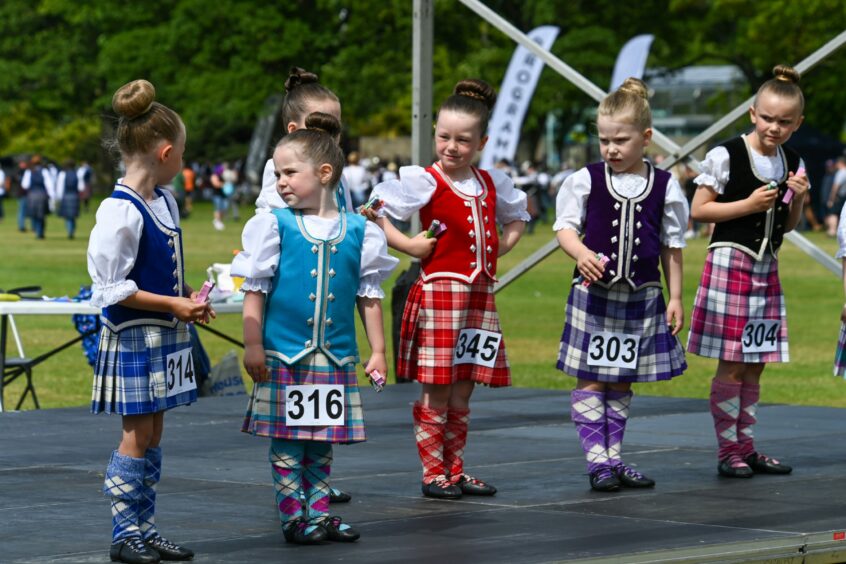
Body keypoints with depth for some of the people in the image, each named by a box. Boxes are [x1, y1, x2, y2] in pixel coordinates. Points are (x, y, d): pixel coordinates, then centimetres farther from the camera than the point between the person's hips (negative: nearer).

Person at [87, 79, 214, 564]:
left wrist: (188, 298, 5)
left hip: (165, 334, 8)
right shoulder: (121, 211, -18)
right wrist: (172, 305, -17)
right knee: (137, 434, -4)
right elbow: (111, 288, -19)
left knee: (153, 433, 10)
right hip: (133, 337, -8)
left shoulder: (166, 201, 9)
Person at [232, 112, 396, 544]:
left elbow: (369, 295, 10)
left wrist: (377, 351, 8)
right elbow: (255, 290, -1)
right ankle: (293, 515, 8)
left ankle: (318, 511, 18)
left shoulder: (359, 232, 4)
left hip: (335, 357, 2)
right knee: (286, 440, 1)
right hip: (283, 354, -2)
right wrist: (252, 345, -7)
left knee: (322, 441, 9)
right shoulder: (275, 226, -2)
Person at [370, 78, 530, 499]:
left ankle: (455, 470, 18)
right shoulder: (424, 182, -7)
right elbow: (372, 216, -10)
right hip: (439, 291, -5)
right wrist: (408, 246, -12)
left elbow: (516, 218, 30)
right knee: (436, 390, -3)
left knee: (462, 393, 11)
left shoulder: (492, 184, 11)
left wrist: (500, 248, 14)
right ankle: (433, 473, 4)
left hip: (480, 295, 6)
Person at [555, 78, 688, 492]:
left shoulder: (665, 186, 2)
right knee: (590, 380, -3)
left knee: (621, 382, 11)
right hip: (593, 292, -2)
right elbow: (565, 226, -3)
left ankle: (613, 459, 19)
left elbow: (672, 247, 7)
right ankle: (597, 460, 2)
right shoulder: (586, 180, -3)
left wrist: (675, 297, 6)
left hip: (641, 296, 2)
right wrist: (581, 253, -24)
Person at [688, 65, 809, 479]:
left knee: (755, 365, 10)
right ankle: (728, 451, 2)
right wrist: (750, 204, -16)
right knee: (732, 365, -5)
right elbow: (699, 210, -10)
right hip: (730, 262, -6)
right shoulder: (726, 157, -10)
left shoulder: (792, 164, 8)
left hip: (766, 268, 6)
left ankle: (746, 447, 17)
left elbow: (788, 225, 15)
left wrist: (798, 198, -5)